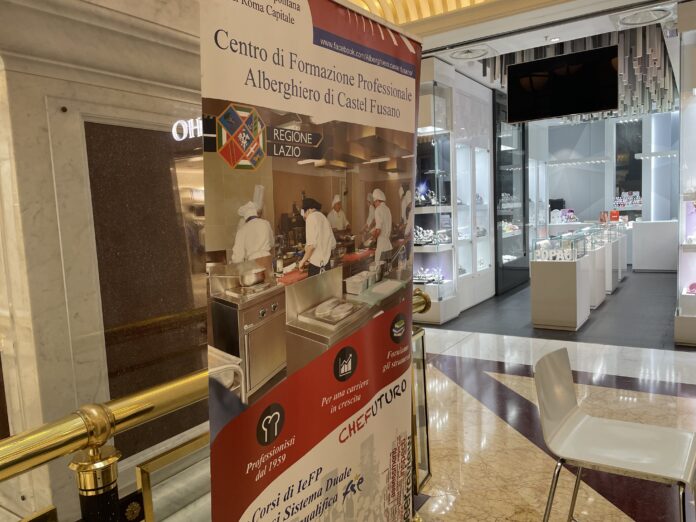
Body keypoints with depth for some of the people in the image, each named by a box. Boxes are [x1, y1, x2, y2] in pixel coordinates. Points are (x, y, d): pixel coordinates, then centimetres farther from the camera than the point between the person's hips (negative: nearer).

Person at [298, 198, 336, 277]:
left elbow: (311, 244, -17)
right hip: (326, 261, 8)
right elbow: (333, 244, 17)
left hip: (317, 264, -8)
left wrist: (303, 260, -6)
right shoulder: (323, 217, 17)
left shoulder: (311, 217, -6)